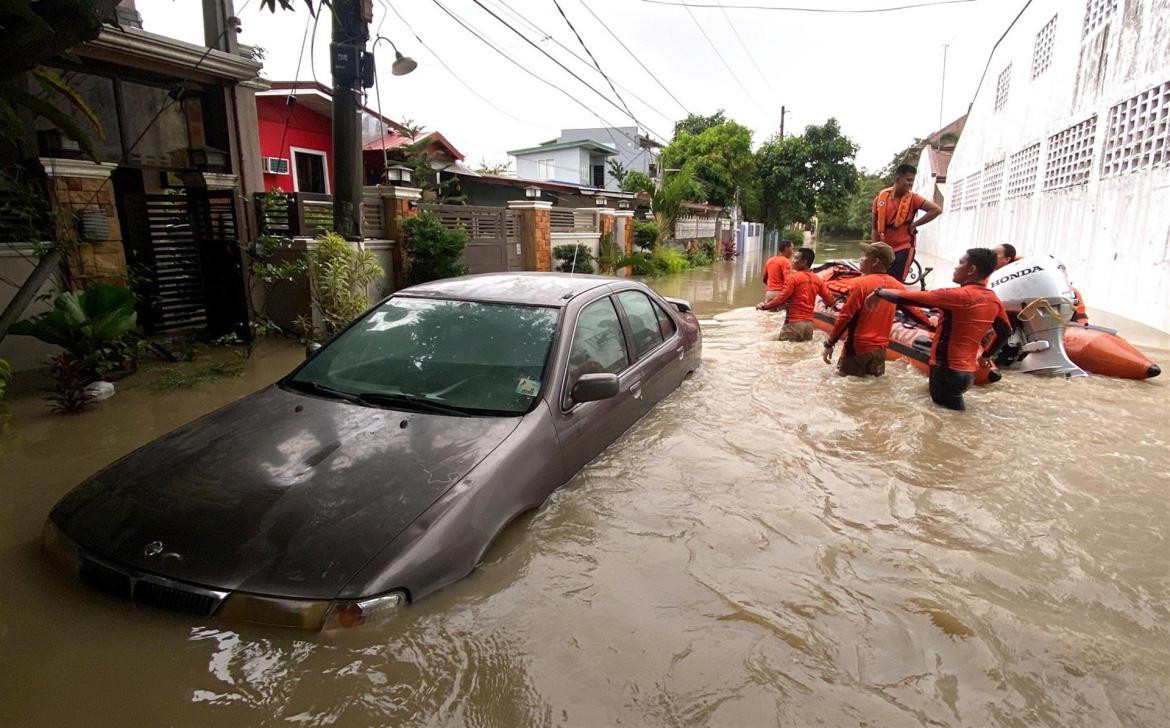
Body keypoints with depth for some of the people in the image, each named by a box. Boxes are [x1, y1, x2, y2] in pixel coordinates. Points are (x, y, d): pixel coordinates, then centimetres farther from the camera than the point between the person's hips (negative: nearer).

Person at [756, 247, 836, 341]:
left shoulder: (794, 277, -9)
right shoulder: (817, 279, 10)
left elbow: (781, 298, -15)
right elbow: (830, 301, 13)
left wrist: (764, 306, -4)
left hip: (794, 323, -7)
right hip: (809, 324, 7)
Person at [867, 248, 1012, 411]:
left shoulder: (959, 295, -20)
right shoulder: (993, 300, 5)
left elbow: (907, 298, -18)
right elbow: (1005, 331, 19)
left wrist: (879, 292, -3)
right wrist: (986, 355, 30)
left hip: (948, 370, -8)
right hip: (967, 370, 8)